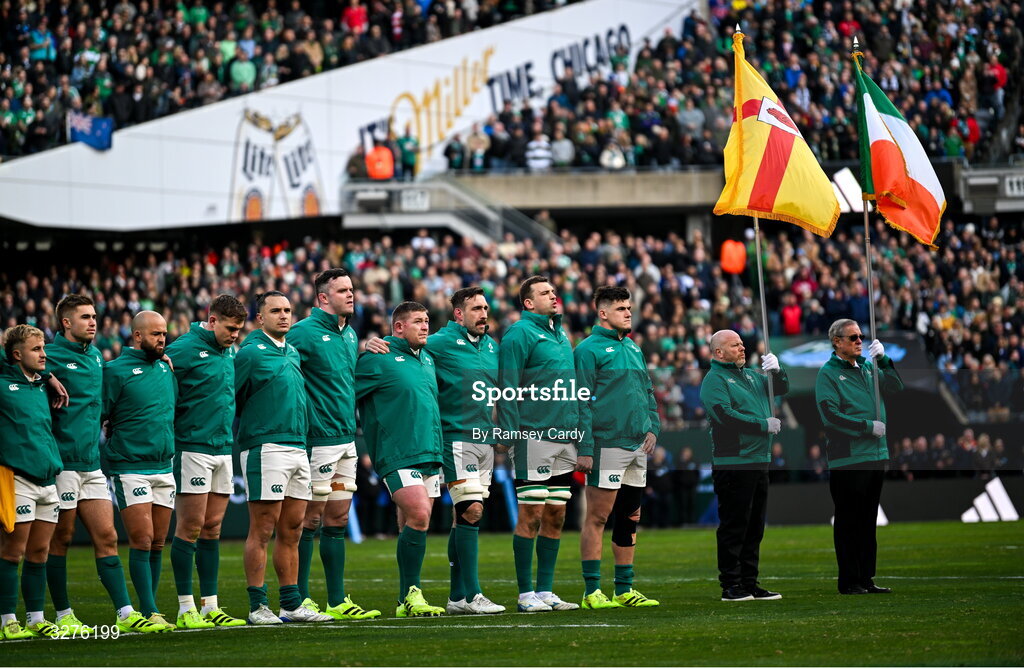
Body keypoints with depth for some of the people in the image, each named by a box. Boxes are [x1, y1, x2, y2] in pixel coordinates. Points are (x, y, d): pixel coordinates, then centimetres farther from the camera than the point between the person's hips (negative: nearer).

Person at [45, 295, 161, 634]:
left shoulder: (95, 356, 14)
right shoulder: (50, 358, -9)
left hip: (91, 463, 7)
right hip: (62, 462, -7)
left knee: (106, 538, 3)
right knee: (60, 540, 2)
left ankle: (126, 613, 2)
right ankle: (63, 616, 11)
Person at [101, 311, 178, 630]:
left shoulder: (165, 367, 12)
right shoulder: (116, 371, -7)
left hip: (164, 468, 6)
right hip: (130, 469, -6)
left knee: (157, 544, 7)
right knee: (141, 541, -11)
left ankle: (150, 610, 12)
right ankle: (149, 613, -11)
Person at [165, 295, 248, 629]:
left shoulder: (229, 351, 12)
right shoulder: (183, 350, -12)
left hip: (223, 448, 7)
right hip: (193, 448, -7)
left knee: (212, 527, 8)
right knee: (190, 527, -5)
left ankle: (210, 606, 11)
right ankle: (186, 608, -1)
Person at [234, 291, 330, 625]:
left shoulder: (293, 353, 17)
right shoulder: (251, 353, -7)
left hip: (298, 446, 8)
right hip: (265, 447, -8)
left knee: (292, 531, 10)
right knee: (262, 530, -7)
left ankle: (292, 604, 15)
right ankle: (257, 607, -5)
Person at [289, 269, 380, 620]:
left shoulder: (350, 335, 14)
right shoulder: (304, 333, -11)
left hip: (346, 439, 8)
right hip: (319, 441, -8)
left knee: (338, 518, 9)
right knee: (310, 519, -4)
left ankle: (337, 600, 12)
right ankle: (299, 600, 2)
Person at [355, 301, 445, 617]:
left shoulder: (427, 359, 18)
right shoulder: (377, 359, -7)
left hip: (430, 455, 8)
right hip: (399, 455, -8)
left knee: (412, 526, 8)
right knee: (418, 517, -19)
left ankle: (406, 600, 11)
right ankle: (410, 596, -14)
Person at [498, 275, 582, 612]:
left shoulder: (561, 335, 19)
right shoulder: (520, 334, -6)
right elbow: (508, 390, -11)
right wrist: (510, 435, -18)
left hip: (565, 438, 8)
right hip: (534, 436, -8)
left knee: (555, 515, 8)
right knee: (531, 514, -6)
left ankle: (545, 590, 12)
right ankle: (526, 594, -2)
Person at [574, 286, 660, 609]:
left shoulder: (633, 349, 17)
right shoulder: (588, 350, -7)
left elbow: (648, 391, 22)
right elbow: (582, 403, -11)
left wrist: (653, 427, 6)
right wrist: (584, 448, -17)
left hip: (638, 447, 8)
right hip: (607, 445, -8)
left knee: (629, 518, 11)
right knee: (597, 517, -6)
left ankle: (624, 589, 18)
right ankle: (592, 591, -5)